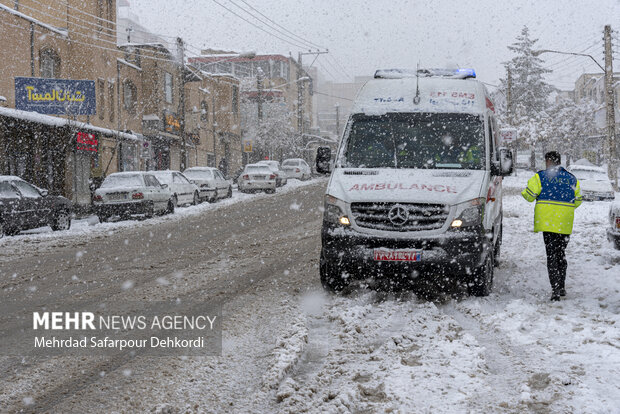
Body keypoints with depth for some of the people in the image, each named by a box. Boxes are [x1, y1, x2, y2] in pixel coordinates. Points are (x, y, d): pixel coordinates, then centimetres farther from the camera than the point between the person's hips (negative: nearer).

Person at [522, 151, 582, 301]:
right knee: (561, 253, 17)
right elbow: (577, 201, 16)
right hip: (565, 223, 4)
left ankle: (555, 288, -16)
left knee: (551, 254, -5)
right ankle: (561, 287, 21)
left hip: (548, 220, -4)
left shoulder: (541, 176, -2)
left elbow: (529, 195, -4)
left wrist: (524, 193, 18)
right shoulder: (572, 179, 12)